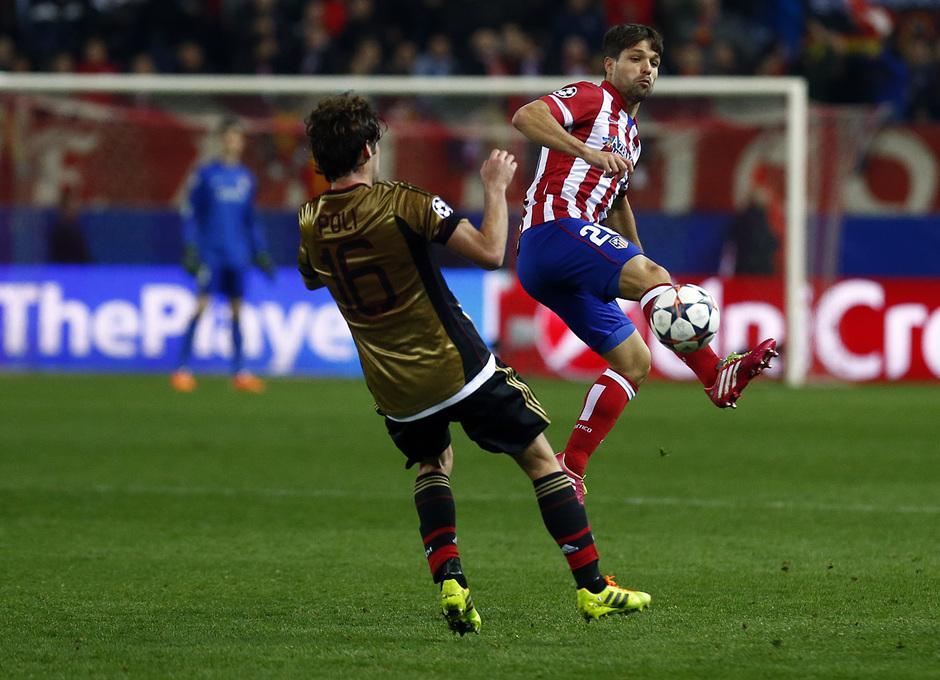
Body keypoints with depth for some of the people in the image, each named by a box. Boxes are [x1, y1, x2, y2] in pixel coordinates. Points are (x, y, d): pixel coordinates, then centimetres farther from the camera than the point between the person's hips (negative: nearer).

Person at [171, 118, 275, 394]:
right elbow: (190, 213, 0)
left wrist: (260, 252, 17)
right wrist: (190, 247, -9)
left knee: (237, 308, 4)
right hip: (210, 253, -4)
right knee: (201, 305, -11)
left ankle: (239, 373, 9)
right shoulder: (206, 174, -1)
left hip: (237, 255, 4)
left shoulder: (247, 178, 12)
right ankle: (182, 369, -8)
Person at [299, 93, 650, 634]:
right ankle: (592, 588, 9)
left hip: (396, 394, 5)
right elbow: (490, 252, -20)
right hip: (459, 368, -5)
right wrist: (496, 188, -6)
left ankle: (450, 582, 7)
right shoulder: (401, 203, -17)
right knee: (541, 459, 10)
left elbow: (310, 278, 22)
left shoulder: (310, 224, -1)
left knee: (432, 464, 29)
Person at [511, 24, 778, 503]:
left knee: (633, 360, 4)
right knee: (653, 276, -29)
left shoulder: (630, 135, 28)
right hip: (555, 227, -10)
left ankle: (569, 467, 2)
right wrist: (588, 153, -29)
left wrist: (638, 261, 42)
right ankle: (715, 377, -34)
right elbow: (525, 117, -18)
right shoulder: (592, 99, 0)